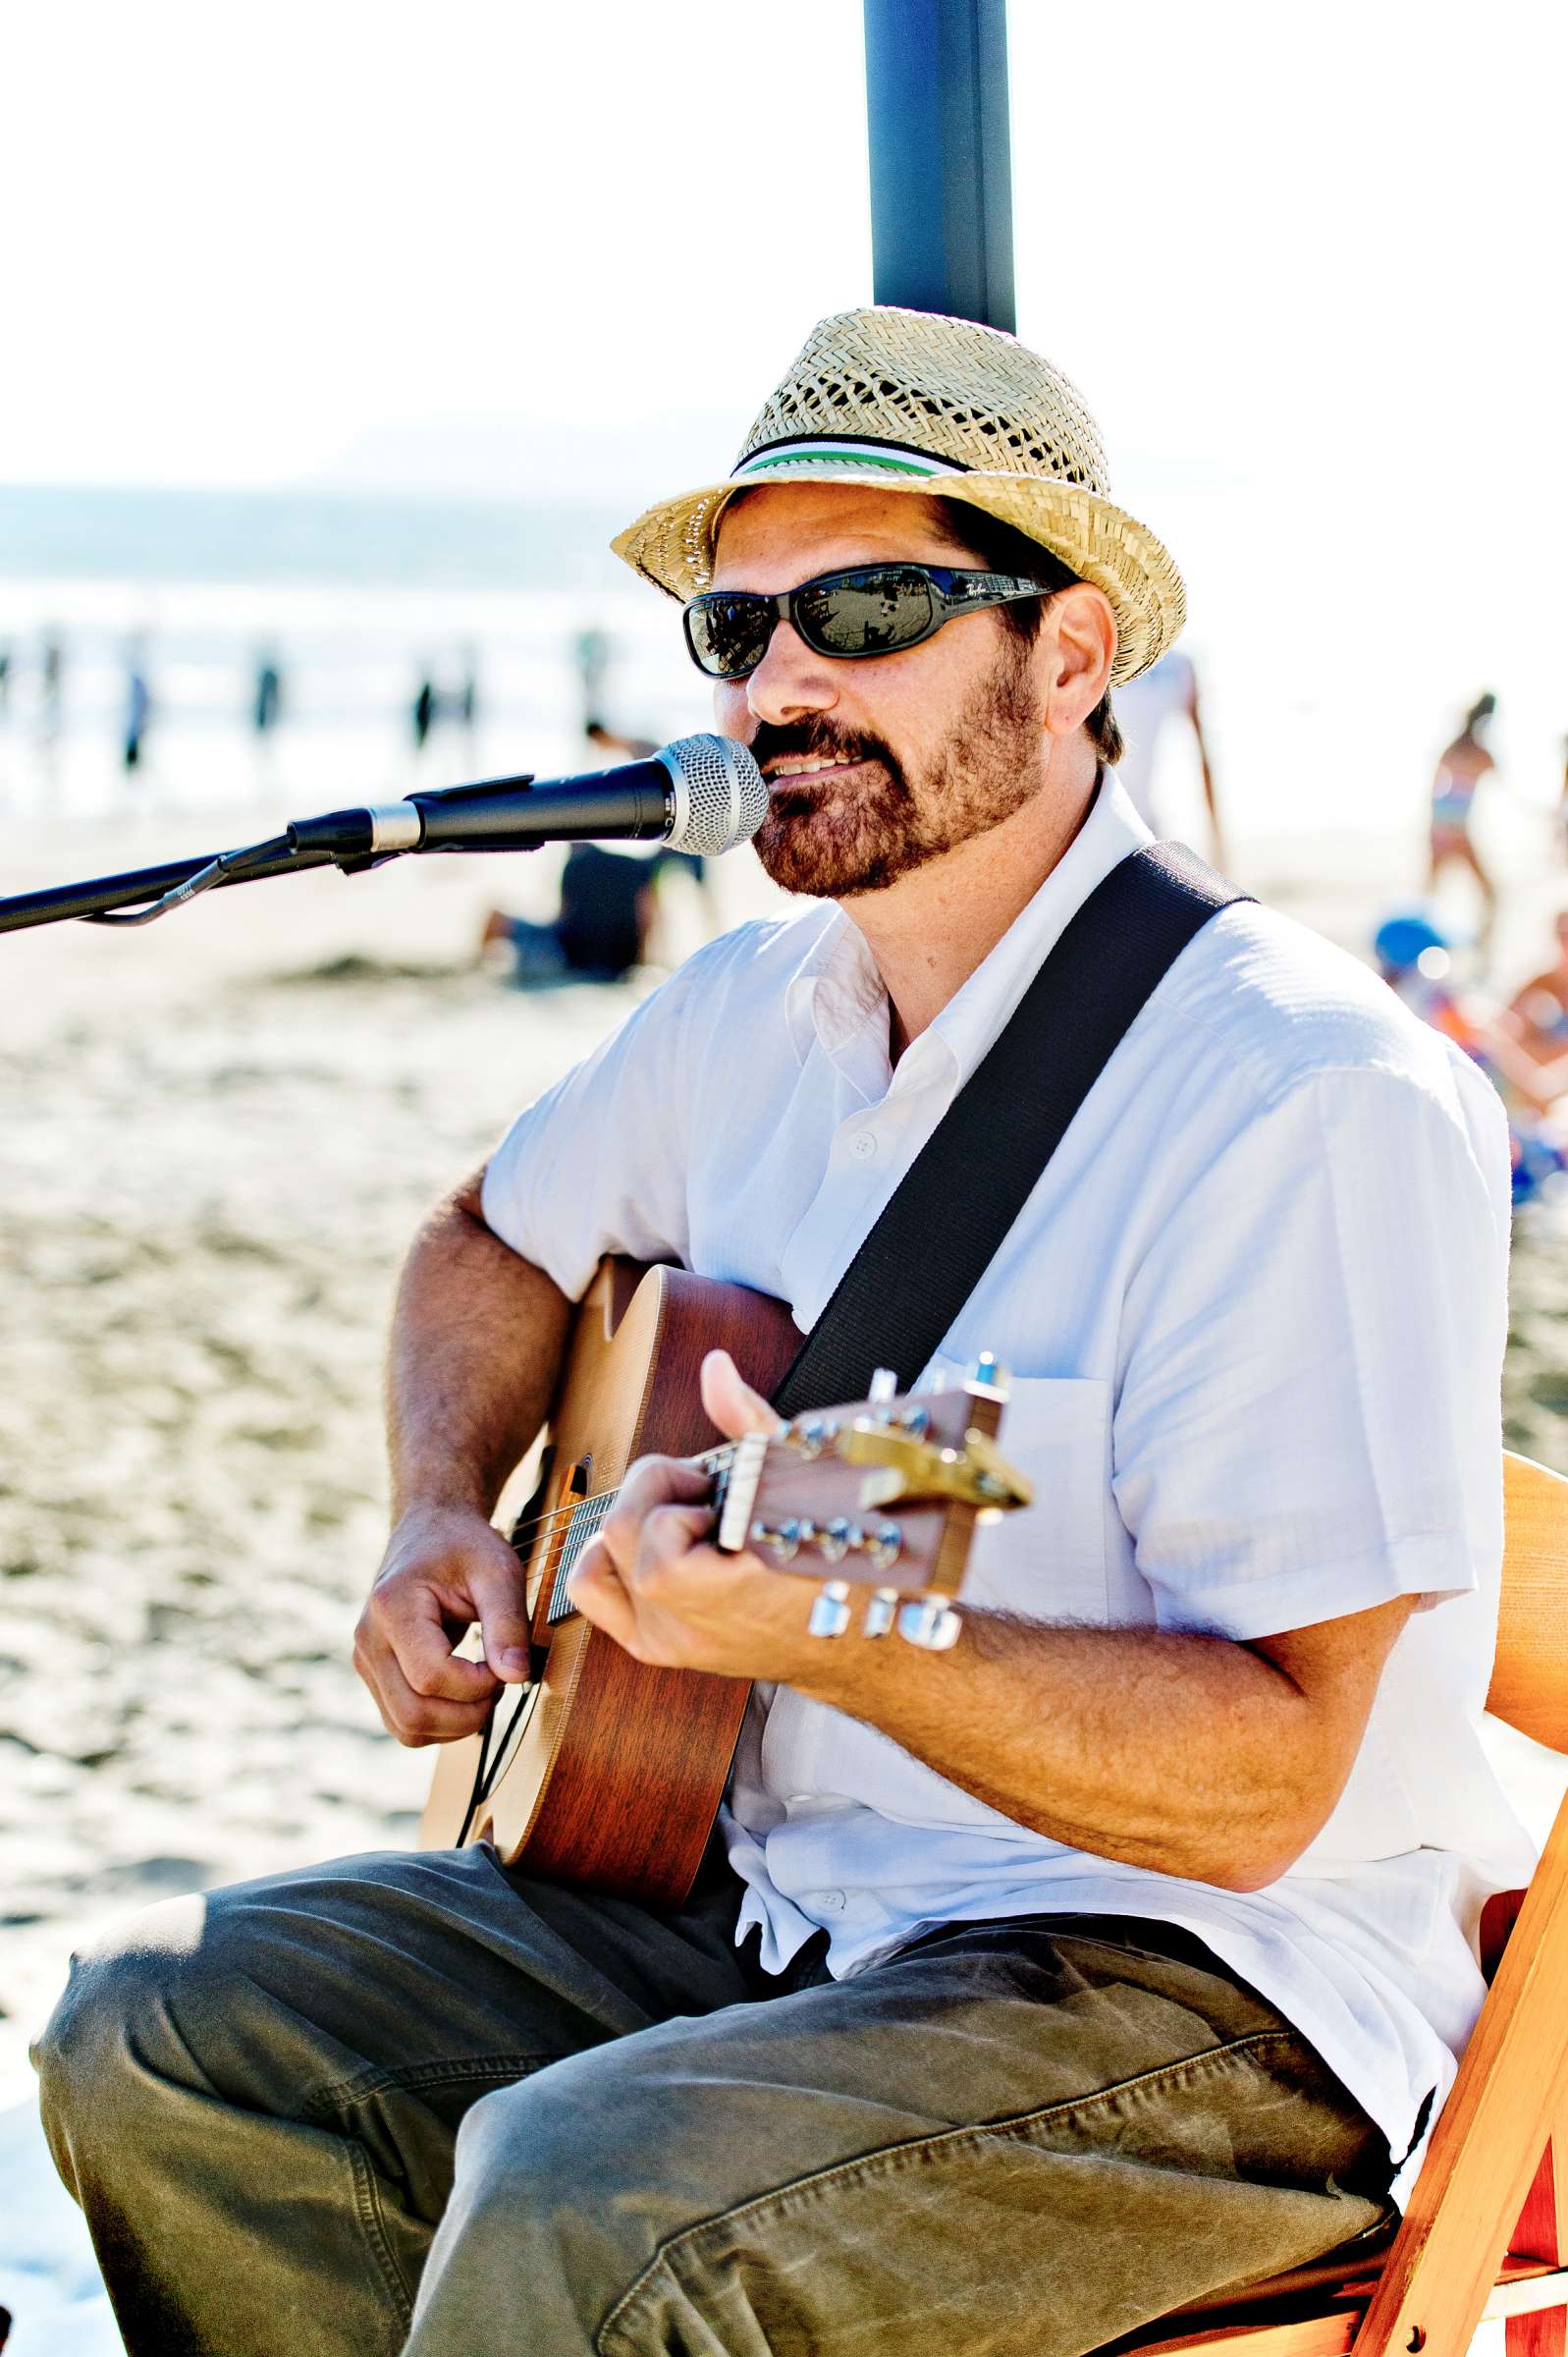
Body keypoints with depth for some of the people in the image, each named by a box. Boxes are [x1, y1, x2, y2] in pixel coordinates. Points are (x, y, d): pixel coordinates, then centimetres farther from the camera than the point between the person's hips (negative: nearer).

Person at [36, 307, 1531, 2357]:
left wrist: (828, 1631, -37)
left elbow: (1265, 1779, -24)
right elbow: (496, 1246, 27)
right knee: (161, 2033, -2)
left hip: (1212, 1992, -8)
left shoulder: (1309, 1096, -20)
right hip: (775, 1907, 8)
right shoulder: (759, 1010, 5)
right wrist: (444, 1516, 7)